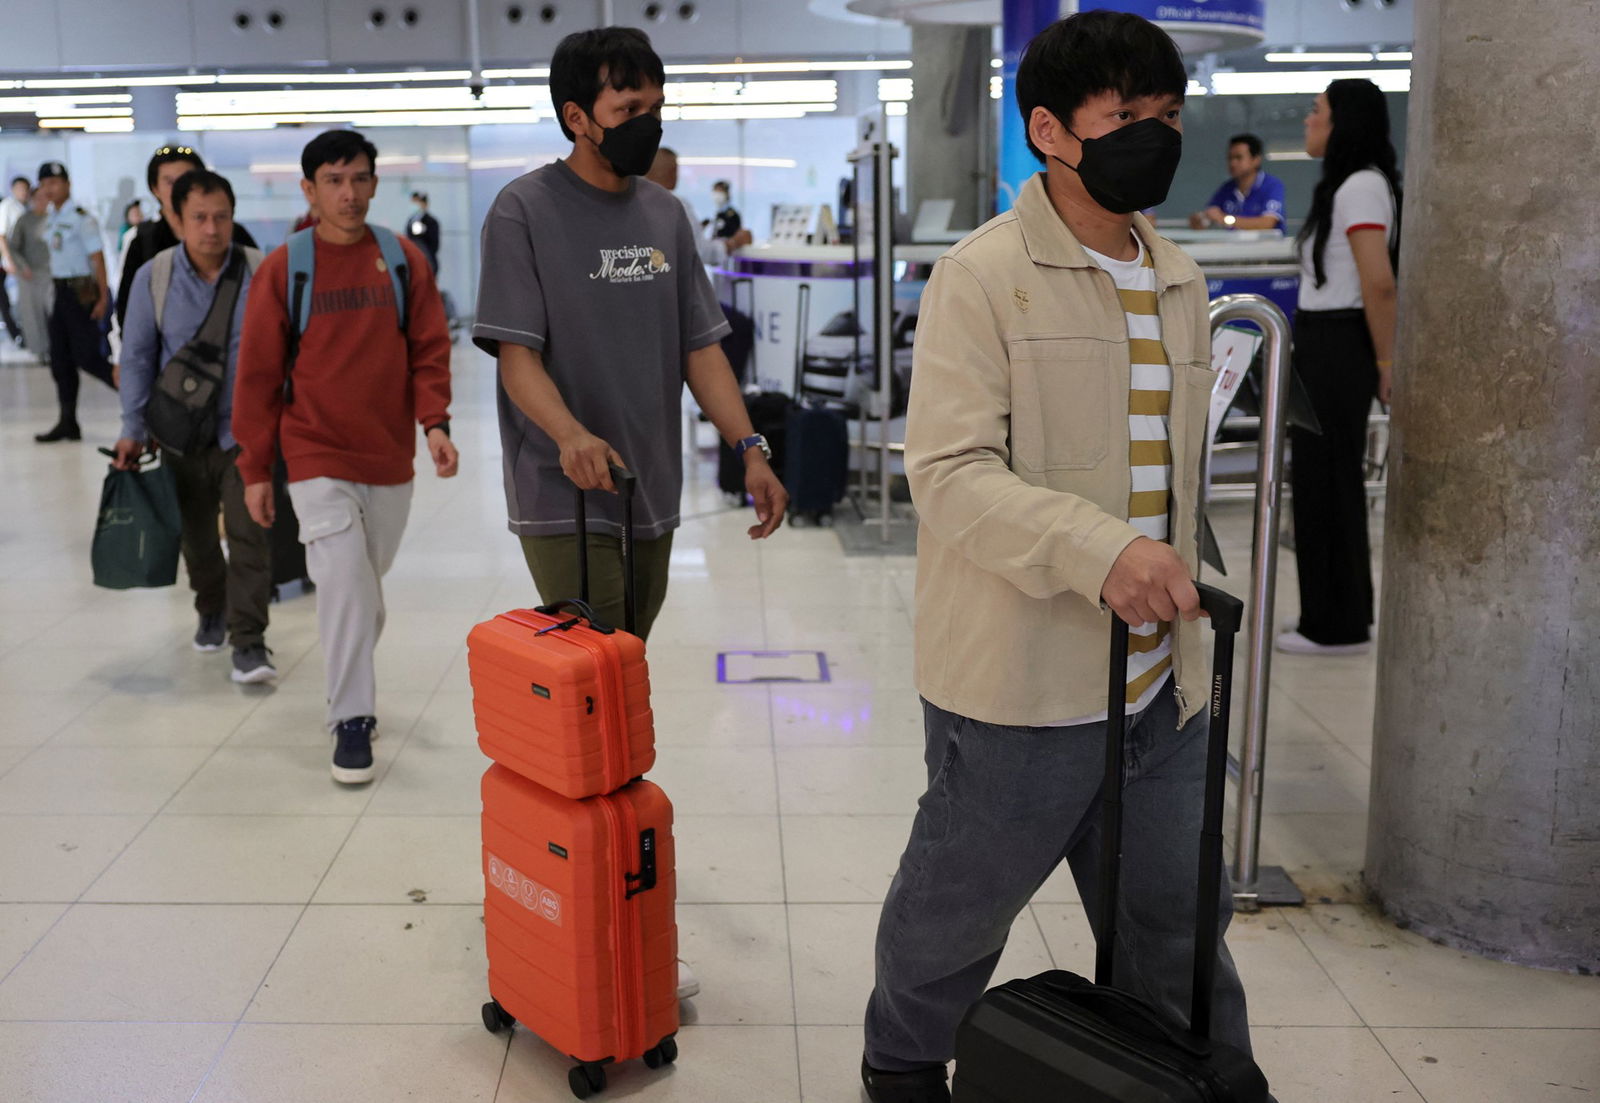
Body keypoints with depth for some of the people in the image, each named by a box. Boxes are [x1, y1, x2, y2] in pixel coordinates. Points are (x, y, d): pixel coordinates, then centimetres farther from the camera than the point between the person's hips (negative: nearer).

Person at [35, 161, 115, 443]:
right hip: (60, 291, 8)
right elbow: (56, 257, 16)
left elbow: (97, 257, -15)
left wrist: (103, 296, -19)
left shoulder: (82, 218, -12)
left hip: (81, 291, -8)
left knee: (86, 356, -10)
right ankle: (68, 422, 15)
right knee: (60, 359, 9)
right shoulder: (50, 219, 12)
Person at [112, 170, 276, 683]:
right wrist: (133, 430, 1)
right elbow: (137, 356, 3)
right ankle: (212, 612, 41)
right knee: (196, 535, 17)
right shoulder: (154, 276, -4)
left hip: (245, 430, -2)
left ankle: (249, 641, -5)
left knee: (248, 535, -10)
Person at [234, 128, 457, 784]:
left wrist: (434, 422, -13)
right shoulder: (283, 269, -4)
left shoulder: (404, 260, 1)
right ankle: (351, 718, -3)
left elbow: (429, 349, 3)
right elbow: (259, 373, -1)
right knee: (343, 579, -14)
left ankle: (351, 675, 39)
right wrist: (255, 469, 0)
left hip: (391, 458, 3)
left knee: (369, 581, 15)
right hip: (317, 457, -3)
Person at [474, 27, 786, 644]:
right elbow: (516, 353, -12)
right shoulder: (523, 210, -7)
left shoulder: (665, 214, 10)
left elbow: (699, 347, 10)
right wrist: (570, 434, -32)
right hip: (566, 499, -5)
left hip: (653, 497, 6)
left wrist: (750, 450, -3)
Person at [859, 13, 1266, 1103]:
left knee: (1179, 916, 17)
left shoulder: (1179, 280, 12)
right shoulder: (983, 276, -11)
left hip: (1161, 685, 6)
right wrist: (1101, 550, -32)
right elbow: (951, 472, -21)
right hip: (1023, 682, -6)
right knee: (961, 903, 14)